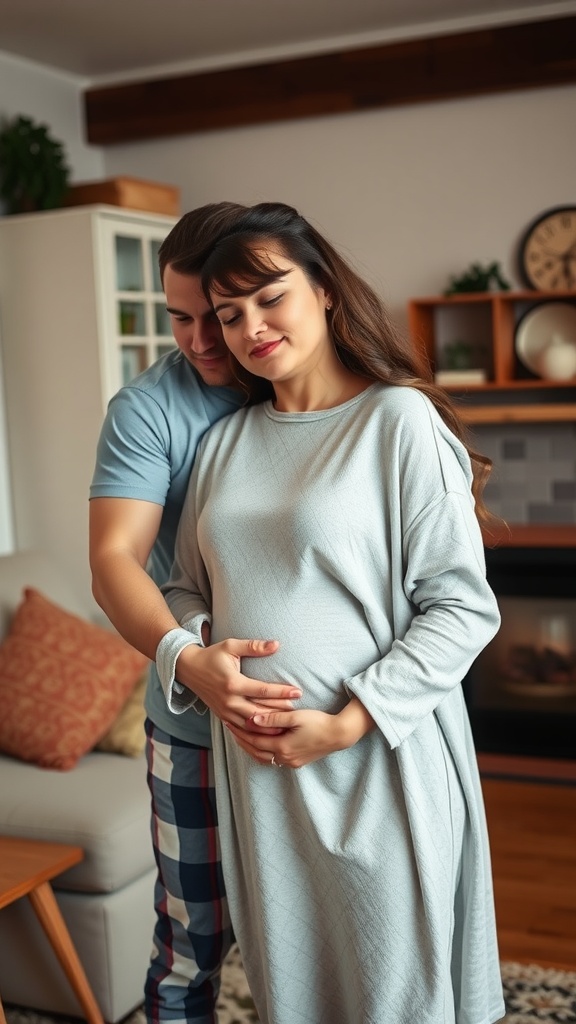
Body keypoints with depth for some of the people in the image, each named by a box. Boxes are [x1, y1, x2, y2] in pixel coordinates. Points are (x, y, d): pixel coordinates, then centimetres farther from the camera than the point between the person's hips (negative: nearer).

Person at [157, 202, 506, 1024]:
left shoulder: (398, 418, -9)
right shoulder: (227, 438, 9)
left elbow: (464, 606, -12)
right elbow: (187, 586, 13)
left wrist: (349, 723, -18)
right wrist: (192, 661, -9)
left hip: (380, 760, -5)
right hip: (255, 762, 5)